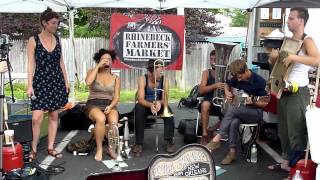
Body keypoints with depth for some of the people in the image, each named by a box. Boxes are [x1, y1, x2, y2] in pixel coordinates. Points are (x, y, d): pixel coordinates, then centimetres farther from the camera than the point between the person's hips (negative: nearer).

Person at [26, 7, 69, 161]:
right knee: (37, 118, -10)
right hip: (40, 81, -4)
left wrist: (66, 81, 9)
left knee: (54, 115, 7)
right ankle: (33, 149, 8)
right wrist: (30, 85, -12)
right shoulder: (33, 40, -5)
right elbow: (31, 64, -7)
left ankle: (50, 147, 18)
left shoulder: (57, 39, 7)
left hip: (56, 81, 4)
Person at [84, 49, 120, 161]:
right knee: (101, 118, -37)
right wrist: (98, 66, -11)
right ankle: (99, 149, -20)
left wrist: (110, 106, -14)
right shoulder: (92, 72, 7)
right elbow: (88, 82, -17)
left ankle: (111, 148, -10)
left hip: (109, 106, 2)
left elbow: (116, 97, 6)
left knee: (114, 122, -33)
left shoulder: (115, 78, 12)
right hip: (93, 105, -2)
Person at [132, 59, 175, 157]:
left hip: (159, 105, 1)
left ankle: (169, 141, -22)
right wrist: (150, 105, -45)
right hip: (146, 105, -1)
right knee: (139, 109, -33)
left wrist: (159, 103, -43)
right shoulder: (143, 79, -17)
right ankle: (138, 143, -27)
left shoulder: (164, 80, -12)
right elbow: (140, 99, -25)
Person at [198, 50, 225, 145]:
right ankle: (204, 135, -27)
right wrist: (215, 86, -23)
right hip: (209, 101, -1)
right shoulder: (206, 73, 4)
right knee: (205, 104, -35)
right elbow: (201, 90, -8)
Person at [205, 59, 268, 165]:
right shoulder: (236, 78, 2)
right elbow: (227, 85, 24)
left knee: (232, 109, -32)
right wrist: (227, 92, 3)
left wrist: (253, 102, -27)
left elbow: (264, 104, -9)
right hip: (239, 112, 4)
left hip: (255, 112, -4)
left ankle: (216, 139, -31)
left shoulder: (259, 81, -13)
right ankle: (232, 152, -21)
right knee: (234, 122, -32)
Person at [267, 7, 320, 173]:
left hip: (298, 92, -8)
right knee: (283, 130, 15)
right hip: (284, 91, 8)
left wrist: (295, 57, -32)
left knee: (296, 132, -3)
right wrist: (273, 57, -2)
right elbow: (274, 63, 20)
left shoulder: (307, 41, -10)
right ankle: (286, 162, 28)